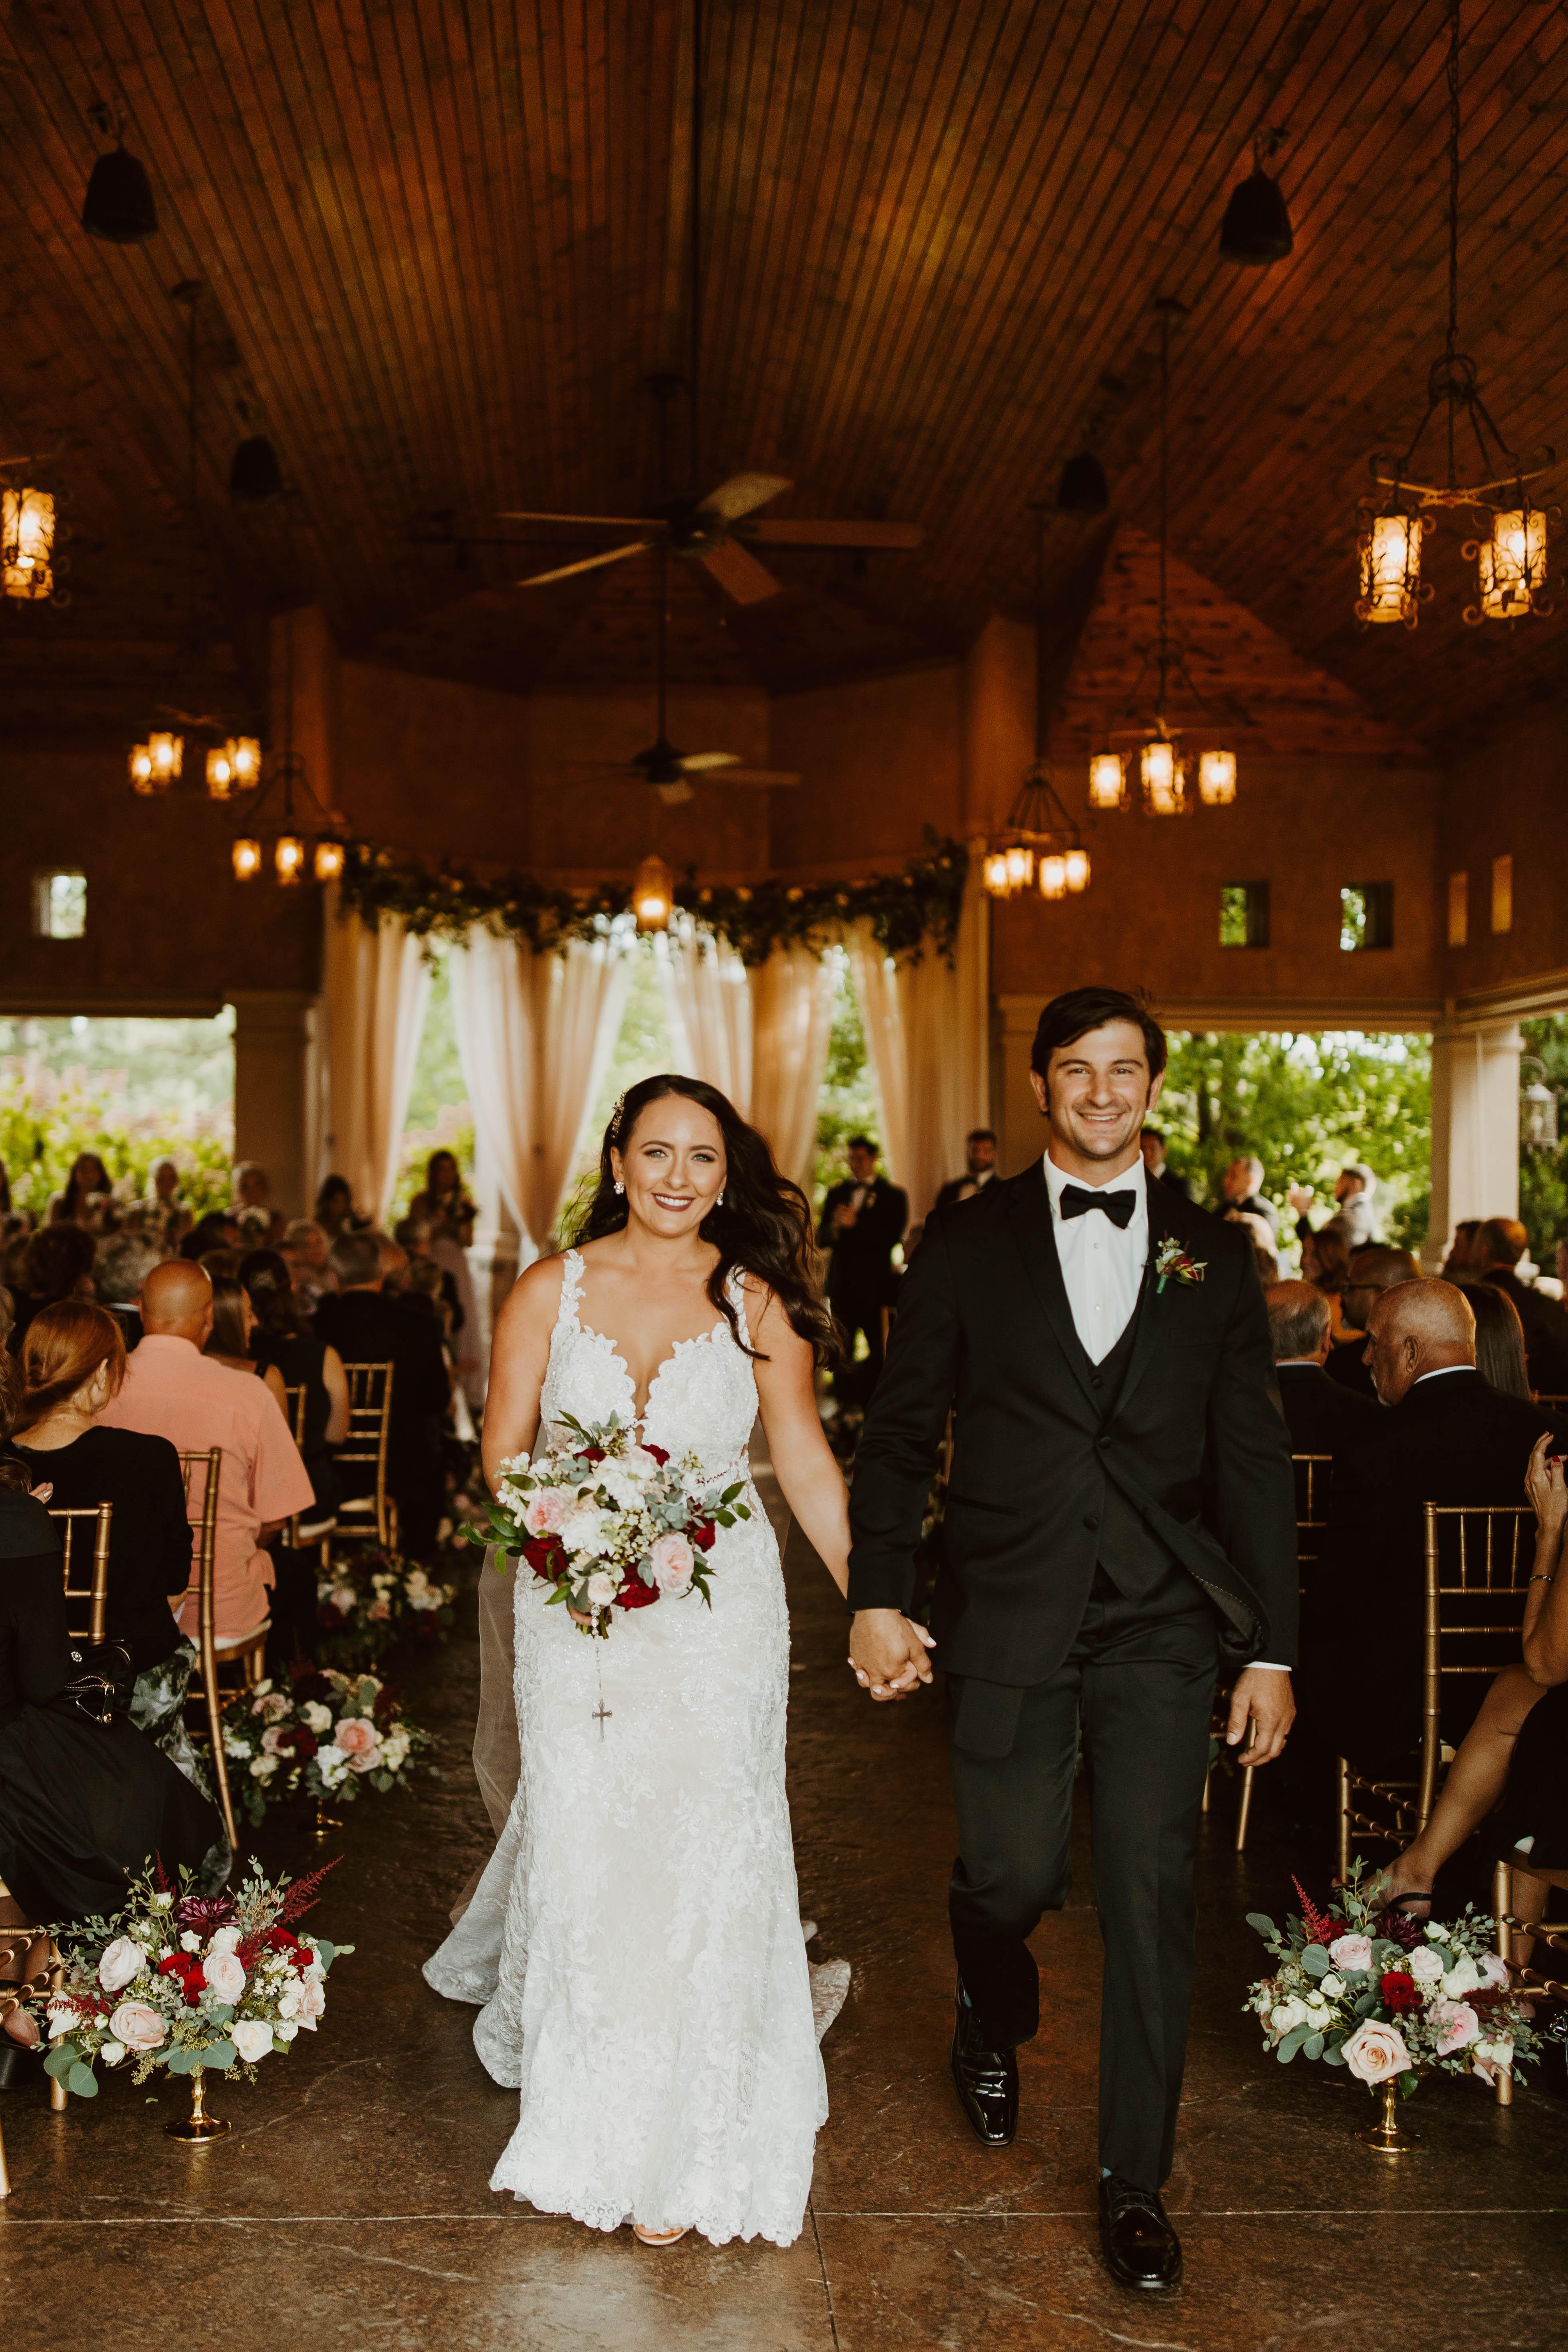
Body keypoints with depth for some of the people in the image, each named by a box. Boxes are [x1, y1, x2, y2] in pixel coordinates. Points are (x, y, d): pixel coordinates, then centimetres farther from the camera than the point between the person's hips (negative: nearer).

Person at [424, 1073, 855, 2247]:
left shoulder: (757, 1302, -1)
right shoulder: (551, 1291, 1)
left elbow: (807, 1463, 1)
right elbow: (505, 1453, 3)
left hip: (721, 1608, 0)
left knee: (703, 1850, 1)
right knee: (584, 1840, 5)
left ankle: (686, 2146, 19)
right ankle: (593, 2125, 30)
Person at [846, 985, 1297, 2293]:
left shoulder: (1213, 1257, 6)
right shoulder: (967, 1247, 3)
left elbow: (1253, 1462, 6)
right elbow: (902, 1434, 4)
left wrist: (1271, 1649, 3)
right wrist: (877, 1598, -5)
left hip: (1165, 1633, 1)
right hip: (1009, 1628, 0)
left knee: (1151, 1901, 3)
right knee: (1011, 1874, 8)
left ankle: (1136, 2184, 22)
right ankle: (995, 2025, 44)